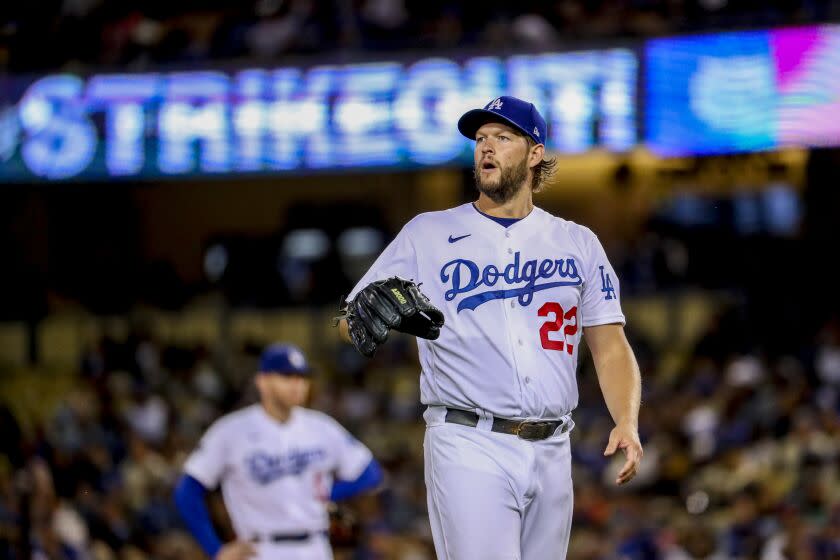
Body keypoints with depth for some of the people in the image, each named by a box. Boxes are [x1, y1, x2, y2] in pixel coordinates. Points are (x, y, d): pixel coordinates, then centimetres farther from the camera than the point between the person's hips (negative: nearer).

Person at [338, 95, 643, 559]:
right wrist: (364, 315, -23)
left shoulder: (576, 243, 13)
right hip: (468, 447, -3)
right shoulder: (428, 234, 7)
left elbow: (610, 347, 11)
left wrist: (627, 422, -7)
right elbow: (349, 324, 3)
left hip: (551, 452, 3)